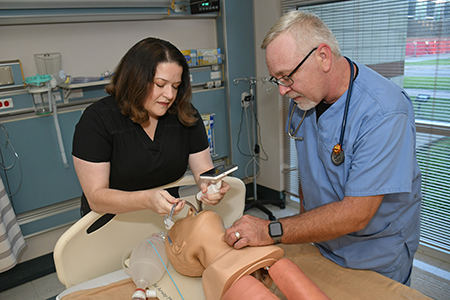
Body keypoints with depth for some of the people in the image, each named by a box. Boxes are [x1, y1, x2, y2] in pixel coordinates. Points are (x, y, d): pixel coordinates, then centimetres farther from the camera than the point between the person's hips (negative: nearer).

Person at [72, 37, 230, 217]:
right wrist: (147, 199, -31)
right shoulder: (96, 120, -10)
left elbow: (203, 169, 3)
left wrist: (209, 184, -22)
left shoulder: (185, 114, 1)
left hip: (166, 221, 3)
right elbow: (95, 197, -14)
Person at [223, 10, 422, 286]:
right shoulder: (303, 97, -8)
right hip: (321, 240, 6)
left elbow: (356, 214, -32)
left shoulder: (384, 112, -31)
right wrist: (305, 220, 2)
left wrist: (272, 231, -32)